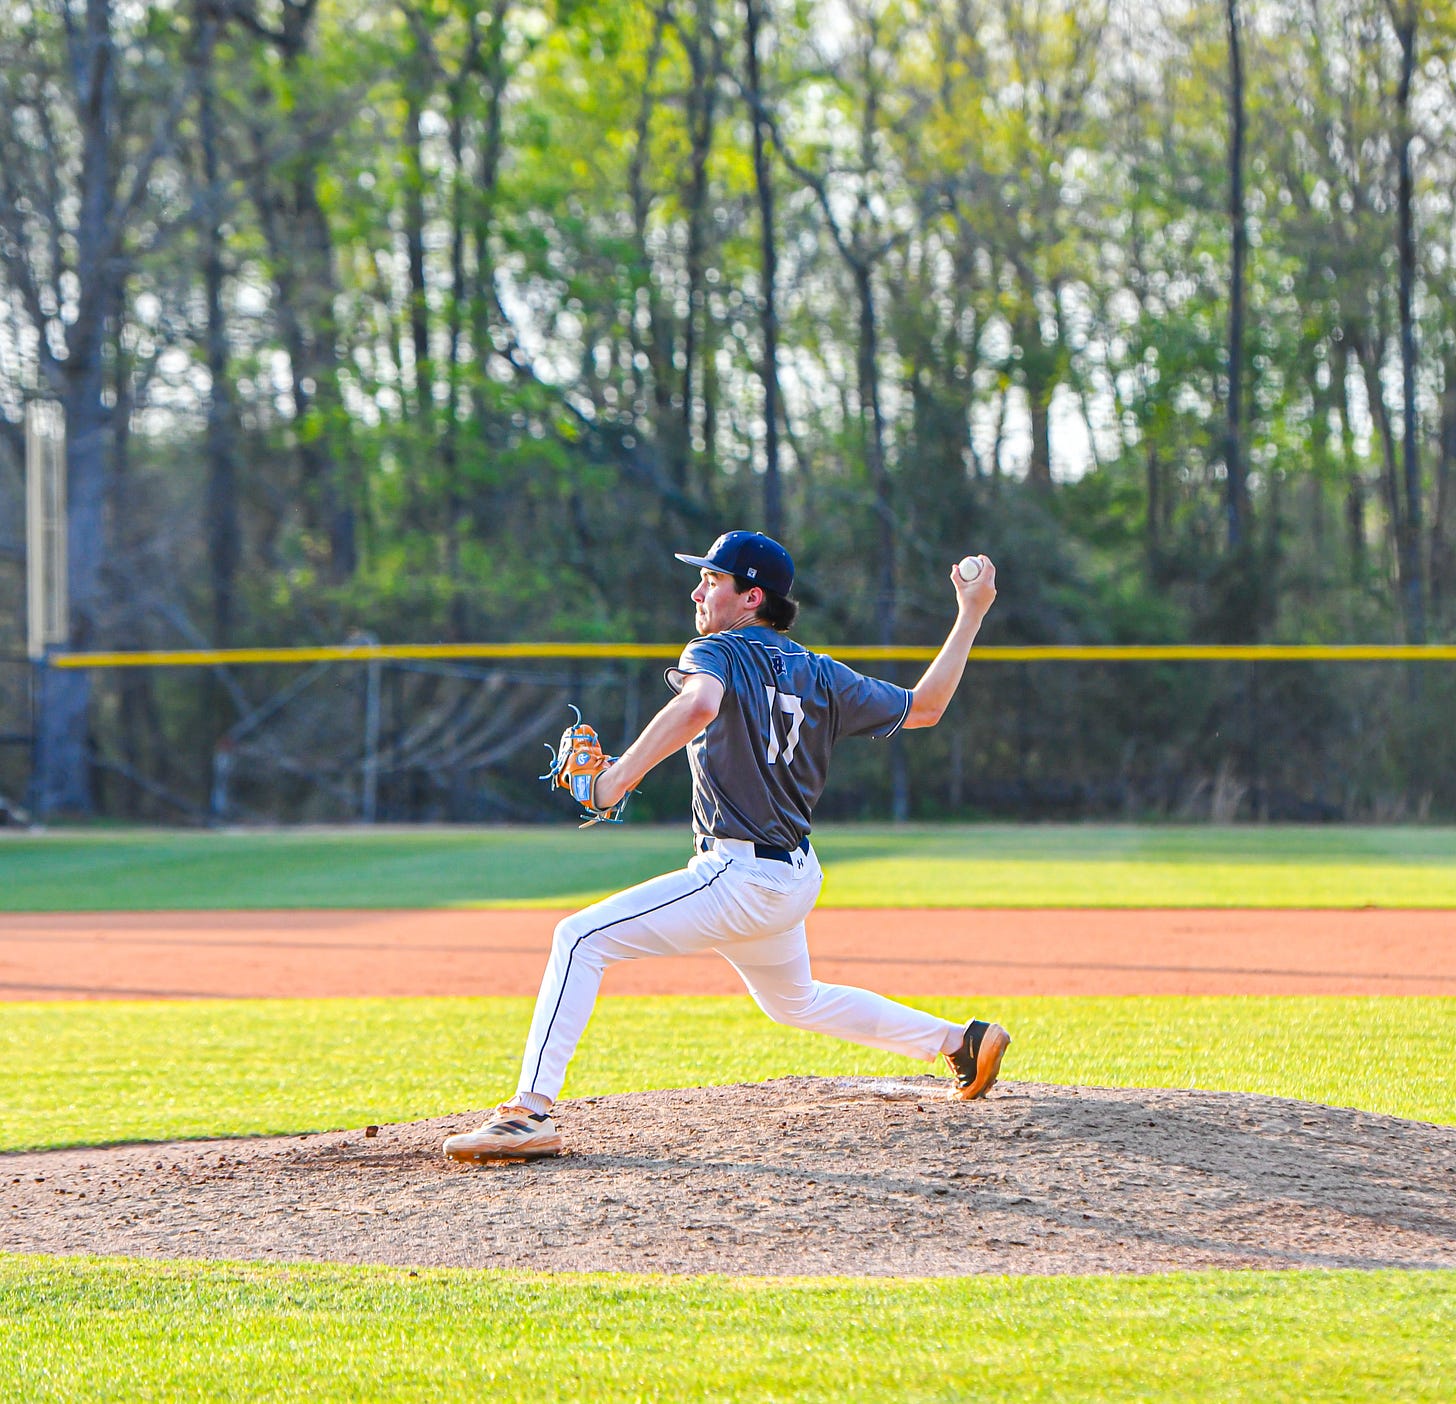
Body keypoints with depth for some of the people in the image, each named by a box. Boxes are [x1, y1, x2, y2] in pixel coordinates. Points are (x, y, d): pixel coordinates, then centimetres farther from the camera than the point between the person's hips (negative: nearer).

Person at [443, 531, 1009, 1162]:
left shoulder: (719, 653, -10)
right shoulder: (820, 675, 11)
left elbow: (699, 705, -34)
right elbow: (923, 707, 16)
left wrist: (621, 774, -33)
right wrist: (971, 614, 23)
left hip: (741, 875, -9)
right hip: (794, 878, 9)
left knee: (581, 938, -13)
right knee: (793, 1001, 33)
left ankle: (531, 1113, -24)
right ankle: (962, 1040, 35)